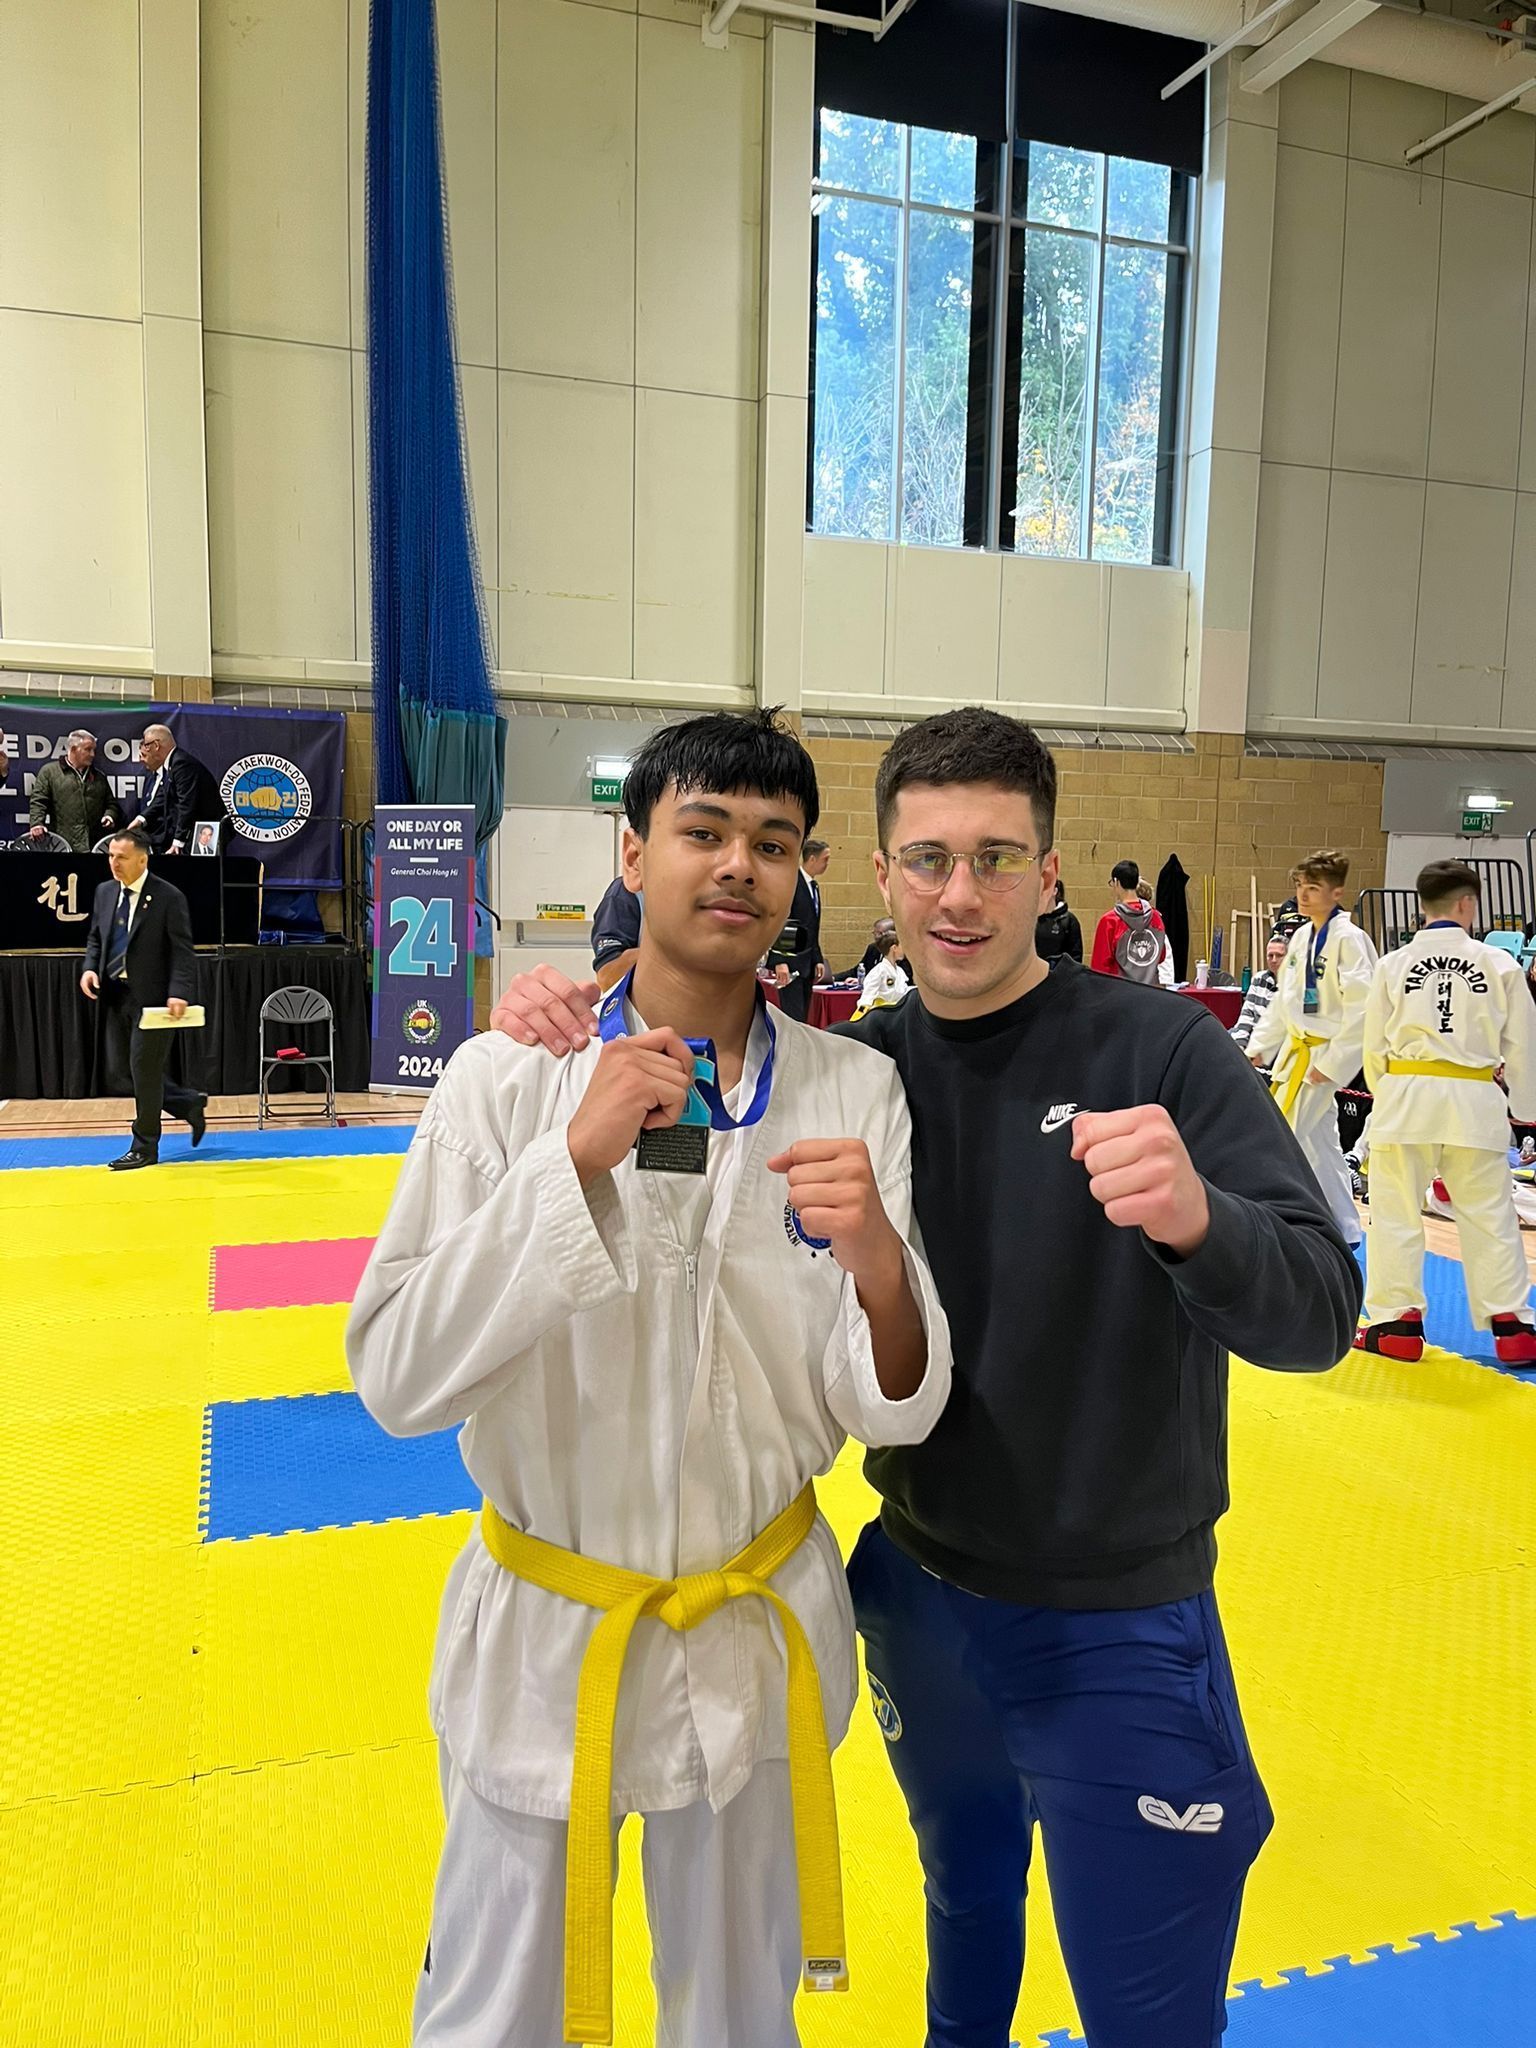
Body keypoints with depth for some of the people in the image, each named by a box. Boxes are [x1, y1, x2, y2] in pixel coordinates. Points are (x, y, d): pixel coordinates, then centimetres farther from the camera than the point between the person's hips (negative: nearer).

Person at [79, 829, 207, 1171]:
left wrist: (179, 992, -25)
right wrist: (90, 967, -2)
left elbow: (182, 951, -13)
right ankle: (191, 1105, 29)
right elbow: (95, 938, 19)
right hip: (115, 995, 7)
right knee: (119, 1072, 11)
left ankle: (145, 1148, 15)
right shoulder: (105, 892, 8)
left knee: (144, 1070, 0)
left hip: (152, 998, -7)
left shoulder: (168, 897, -11)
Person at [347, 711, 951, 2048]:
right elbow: (396, 1376, -18)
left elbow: (888, 1411, -11)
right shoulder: (507, 1077, -14)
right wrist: (577, 1162, -29)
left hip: (756, 1632, 2)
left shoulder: (857, 1092, -11)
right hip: (541, 1635, -1)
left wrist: (879, 1262, -33)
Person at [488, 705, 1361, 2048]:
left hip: (1118, 1634, -3)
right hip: (921, 1597, 4)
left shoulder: (1161, 1055, -17)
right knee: (966, 1901, 29)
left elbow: (1318, 1311, -22)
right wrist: (566, 1027, -17)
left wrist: (1196, 1218, -45)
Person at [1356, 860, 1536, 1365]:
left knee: (1396, 1212, 7)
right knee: (1491, 1217, 10)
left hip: (1405, 1097, 0)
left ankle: (1397, 1322, 12)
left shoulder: (1393, 965, 1)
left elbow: (1375, 1045, 5)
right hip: (1475, 1101, 0)